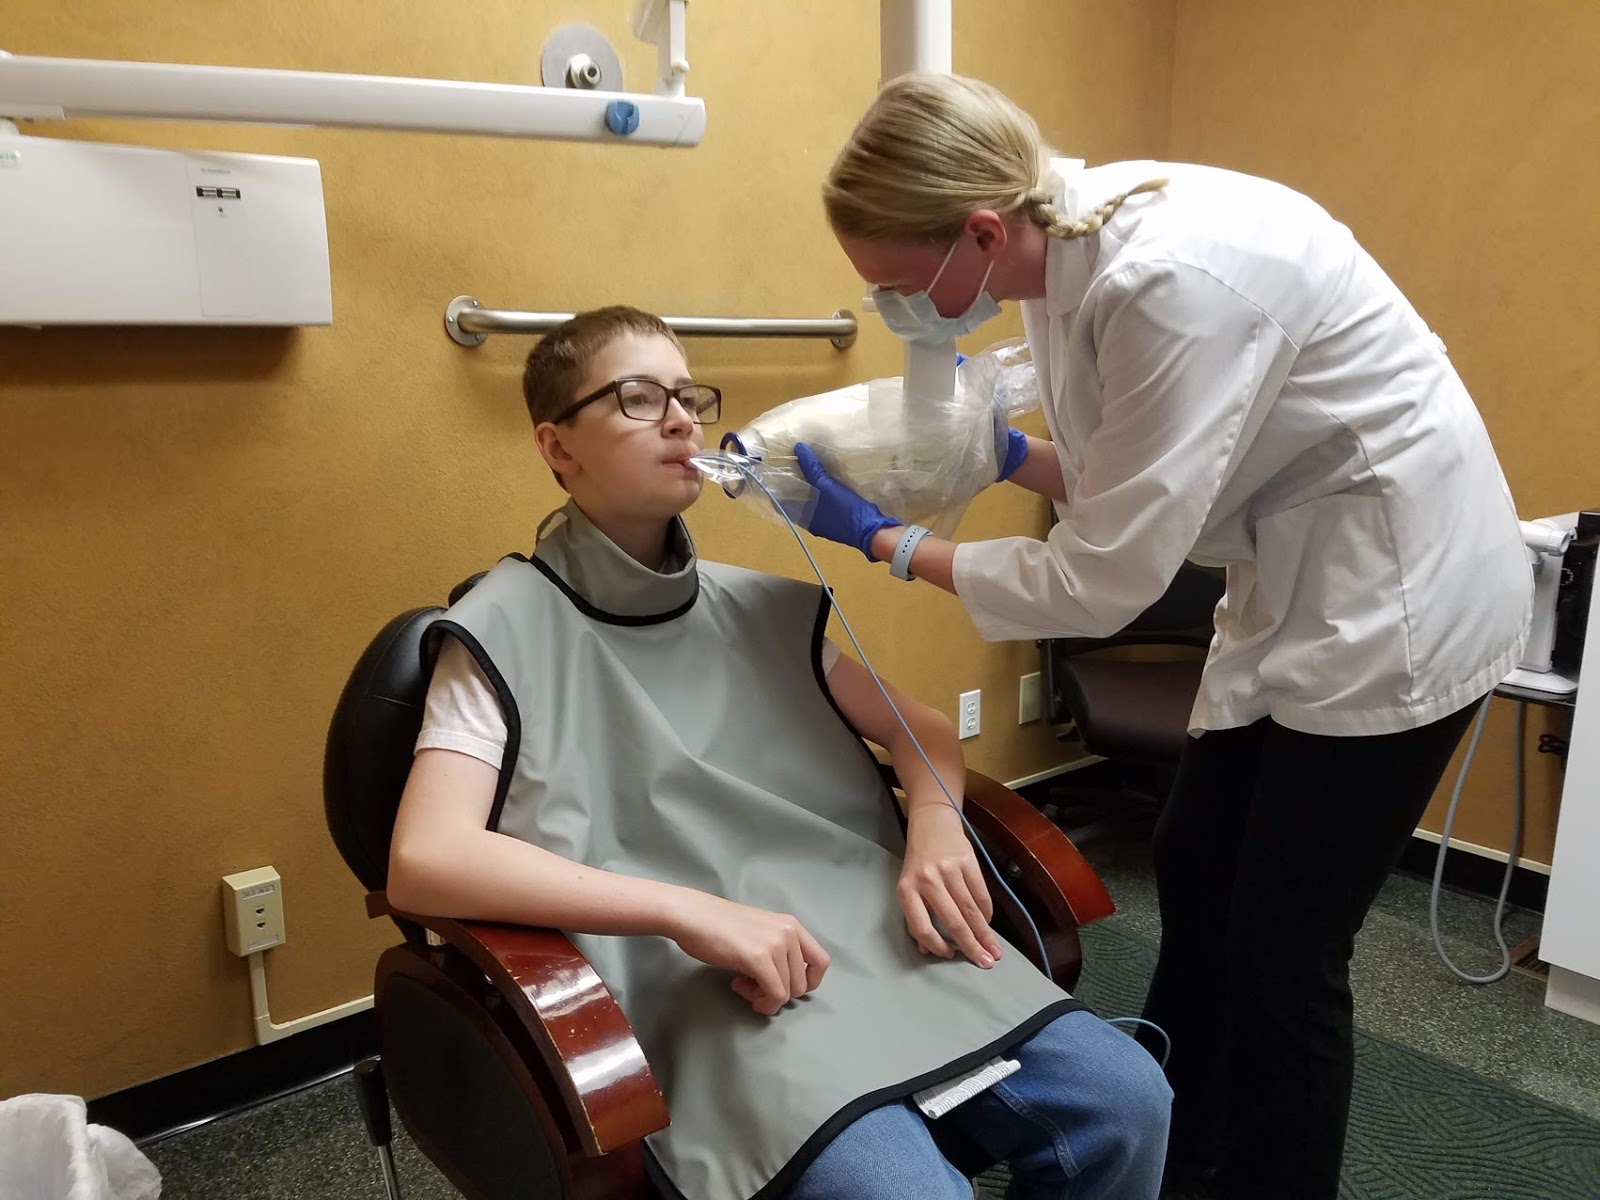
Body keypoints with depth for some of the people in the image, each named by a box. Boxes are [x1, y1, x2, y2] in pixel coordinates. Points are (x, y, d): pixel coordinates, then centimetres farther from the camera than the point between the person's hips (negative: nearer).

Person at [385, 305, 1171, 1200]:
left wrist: (935, 825, -5)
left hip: (876, 930, 6)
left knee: (1126, 1102, -9)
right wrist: (690, 910, -23)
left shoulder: (762, 607, 15)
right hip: (701, 983, -5)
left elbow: (923, 729, 20)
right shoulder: (507, 630, -2)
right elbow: (426, 861, -14)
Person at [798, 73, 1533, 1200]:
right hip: (1301, 583, 9)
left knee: (1283, 947, 0)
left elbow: (1105, 578, -25)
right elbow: (1138, 479, 9)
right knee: (1196, 872, 17)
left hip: (1399, 591, -9)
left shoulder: (1171, 276, -31)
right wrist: (1010, 454, -7)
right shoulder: (1073, 245, -4)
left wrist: (887, 541, -16)